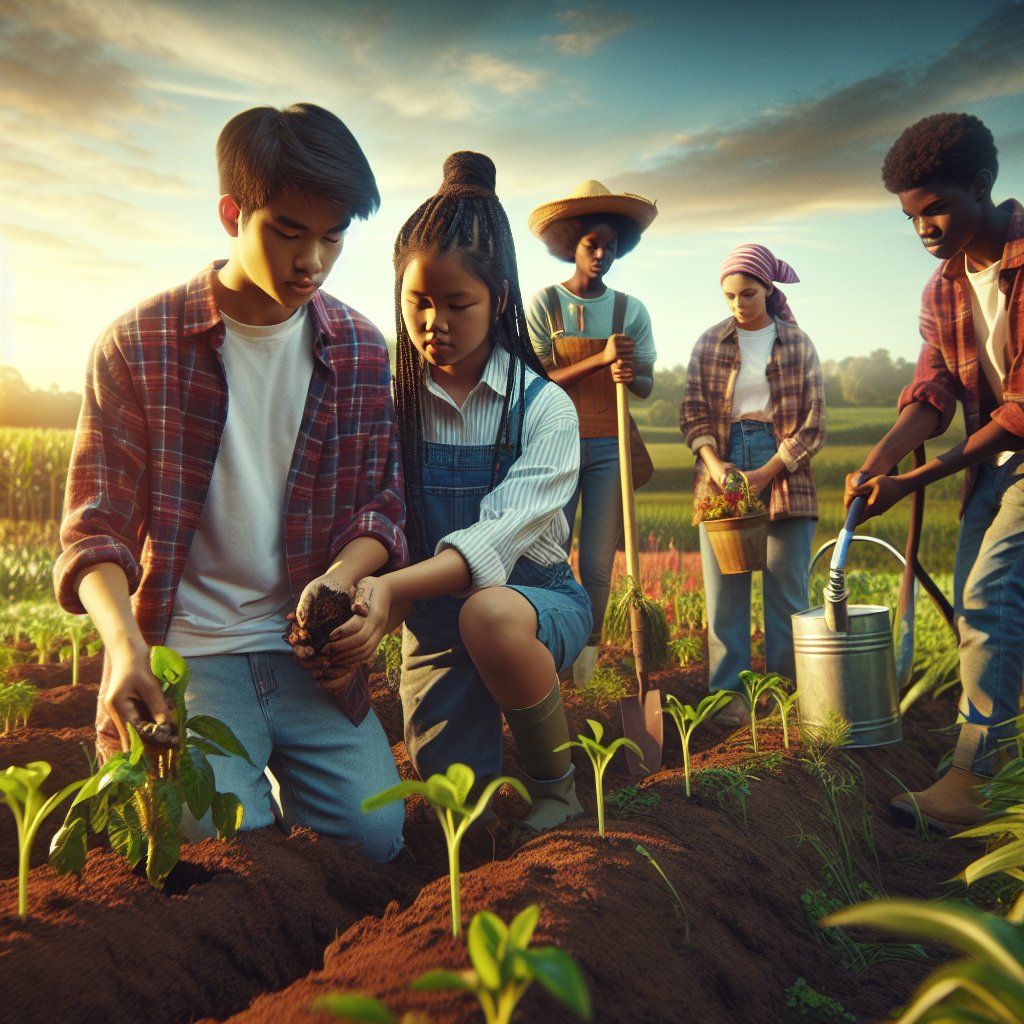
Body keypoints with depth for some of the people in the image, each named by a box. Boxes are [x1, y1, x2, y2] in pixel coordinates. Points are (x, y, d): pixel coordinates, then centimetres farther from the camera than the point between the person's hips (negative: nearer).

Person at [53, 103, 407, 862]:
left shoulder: (360, 350, 3)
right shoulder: (138, 345, -5)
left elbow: (383, 501, 5)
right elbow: (95, 527, -5)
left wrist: (339, 579, -17)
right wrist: (124, 644, -24)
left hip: (311, 654, 3)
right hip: (183, 655, -2)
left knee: (375, 839, -8)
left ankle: (285, 772, 21)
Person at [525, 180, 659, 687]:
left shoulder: (631, 311, 8)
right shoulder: (543, 304, 0)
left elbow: (647, 384, 9)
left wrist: (629, 374, -16)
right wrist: (601, 360, -17)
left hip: (609, 448, 2)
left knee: (598, 563, 2)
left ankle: (588, 649, 17)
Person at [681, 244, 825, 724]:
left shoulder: (797, 344, 6)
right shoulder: (710, 343, 9)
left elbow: (813, 422, 1)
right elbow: (692, 410, 5)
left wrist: (765, 474, -10)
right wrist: (713, 463, -13)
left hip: (783, 471, -1)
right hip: (721, 471, 1)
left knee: (786, 587, 1)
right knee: (724, 588, 0)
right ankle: (729, 694, 6)